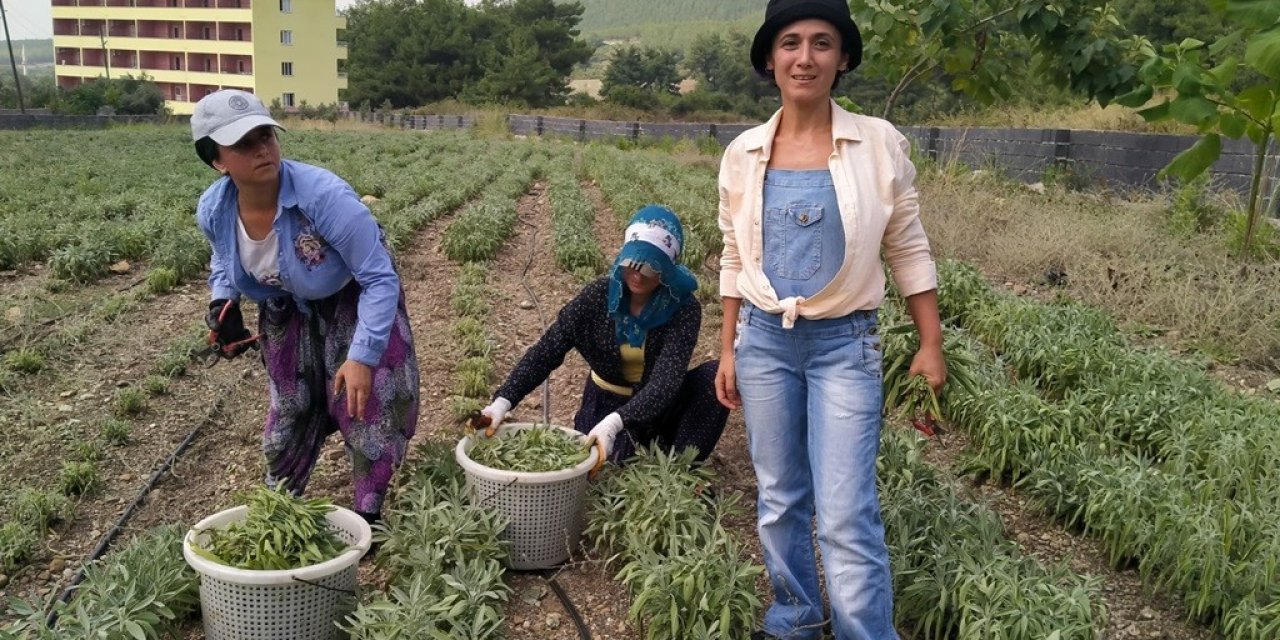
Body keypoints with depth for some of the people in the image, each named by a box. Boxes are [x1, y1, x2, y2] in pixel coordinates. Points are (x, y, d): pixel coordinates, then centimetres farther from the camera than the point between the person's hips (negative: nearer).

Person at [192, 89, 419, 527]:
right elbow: (224, 260, 6)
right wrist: (223, 304, -14)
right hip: (288, 313, 5)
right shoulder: (213, 210, -21)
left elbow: (381, 279, -33)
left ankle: (368, 518, 17)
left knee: (368, 412, -3)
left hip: (354, 304, -4)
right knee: (289, 412, 17)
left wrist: (363, 356, -37)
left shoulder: (324, 195, -39)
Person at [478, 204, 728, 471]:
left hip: (659, 406, 0)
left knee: (716, 376, -28)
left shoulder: (683, 308, -21)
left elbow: (667, 379, -33)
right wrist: (503, 400, -36)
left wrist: (615, 422, -50)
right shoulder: (599, 296, -16)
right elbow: (546, 351, -20)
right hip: (606, 403, 0)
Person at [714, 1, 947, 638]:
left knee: (846, 513, -7)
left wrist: (931, 346, -1)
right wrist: (728, 351, 9)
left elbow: (908, 250, 1)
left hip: (845, 345, -2)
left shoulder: (879, 143, -6)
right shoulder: (743, 154, 0)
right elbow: (734, 260, 8)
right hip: (764, 341, 3)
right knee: (779, 499, 13)